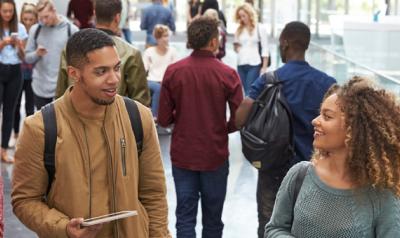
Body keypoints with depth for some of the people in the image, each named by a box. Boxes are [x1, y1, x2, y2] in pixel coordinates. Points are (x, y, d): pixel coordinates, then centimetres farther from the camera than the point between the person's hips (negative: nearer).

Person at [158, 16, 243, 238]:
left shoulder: (173, 71, -9)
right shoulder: (227, 74, -12)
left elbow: (164, 119, -6)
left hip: (182, 155, 1)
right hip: (215, 155, -1)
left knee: (185, 217, 8)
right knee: (212, 218, 14)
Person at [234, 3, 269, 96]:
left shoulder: (260, 28, -1)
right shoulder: (239, 29, 13)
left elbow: (265, 49, -3)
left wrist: (264, 67, -8)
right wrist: (235, 46, -3)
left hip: (254, 65, -5)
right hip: (241, 65, 5)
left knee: (249, 92, -11)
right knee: (246, 91, 7)